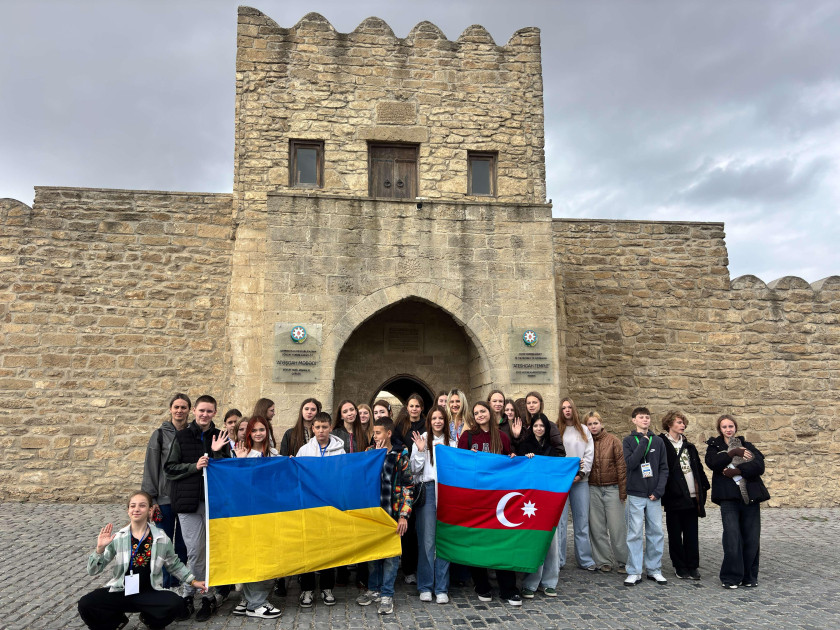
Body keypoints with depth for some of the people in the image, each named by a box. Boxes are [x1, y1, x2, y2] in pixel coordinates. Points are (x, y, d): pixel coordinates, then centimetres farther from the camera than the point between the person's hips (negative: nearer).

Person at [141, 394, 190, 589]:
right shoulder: (160, 434, -3)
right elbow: (151, 468, -4)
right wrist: (151, 499, -8)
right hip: (165, 497, -2)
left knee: (183, 544, 10)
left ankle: (178, 583, 24)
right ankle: (165, 584, 17)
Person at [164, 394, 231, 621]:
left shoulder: (220, 438, 6)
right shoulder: (182, 437, 3)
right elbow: (169, 468, 2)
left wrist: (217, 453, -11)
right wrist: (194, 466, -12)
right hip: (189, 501, -1)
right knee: (194, 551, 0)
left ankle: (211, 595, 16)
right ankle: (189, 595, 16)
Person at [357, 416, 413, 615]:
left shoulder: (401, 454, -4)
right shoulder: (370, 452, 9)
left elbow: (408, 486, -5)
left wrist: (404, 515, -11)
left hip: (392, 512, -4)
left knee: (391, 552, 1)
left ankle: (387, 595, 11)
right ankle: (374, 589, 27)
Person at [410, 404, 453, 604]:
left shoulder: (451, 443, 13)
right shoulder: (421, 440, 3)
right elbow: (415, 469, 1)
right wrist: (421, 451, -12)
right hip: (426, 490, -2)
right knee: (427, 540, -1)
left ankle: (441, 588, 11)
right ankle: (425, 587, 11)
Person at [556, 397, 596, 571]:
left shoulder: (584, 431, 13)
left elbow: (589, 454, 6)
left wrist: (581, 474, -6)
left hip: (580, 480, 2)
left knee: (582, 521, 5)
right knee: (560, 521, -2)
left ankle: (585, 559, 12)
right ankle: (558, 560, 5)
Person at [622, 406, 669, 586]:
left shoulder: (658, 441, 8)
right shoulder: (628, 441, 1)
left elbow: (664, 468, 6)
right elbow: (630, 463, -14)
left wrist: (659, 490, -5)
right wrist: (643, 443, -13)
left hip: (654, 496, 3)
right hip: (635, 494, -3)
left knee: (656, 532, 6)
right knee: (635, 534, -2)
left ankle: (654, 570, 18)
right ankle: (634, 572, 6)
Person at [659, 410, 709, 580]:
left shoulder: (689, 447, 15)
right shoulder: (662, 444, -4)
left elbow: (699, 469, 17)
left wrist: (702, 490, 10)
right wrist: (663, 493, -13)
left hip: (692, 497, 5)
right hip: (674, 497, -5)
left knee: (692, 534, 7)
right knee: (675, 534, 5)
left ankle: (693, 567, 15)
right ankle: (680, 568, 14)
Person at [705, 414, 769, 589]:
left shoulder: (747, 446, 14)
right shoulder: (714, 446, 11)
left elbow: (759, 466, -5)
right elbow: (712, 463, -11)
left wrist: (736, 471, -13)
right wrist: (734, 453, -12)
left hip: (751, 497, 2)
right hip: (728, 497, -2)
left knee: (752, 538, 2)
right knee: (732, 538, -10)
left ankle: (749, 577, 17)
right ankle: (731, 578, 0)